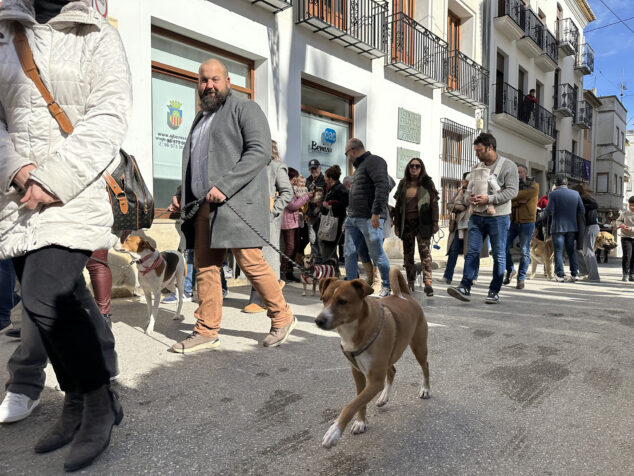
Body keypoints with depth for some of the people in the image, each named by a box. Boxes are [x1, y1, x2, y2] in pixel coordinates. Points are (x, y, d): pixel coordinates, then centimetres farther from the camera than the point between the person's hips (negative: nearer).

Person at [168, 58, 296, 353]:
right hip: (203, 206, 8)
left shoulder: (245, 109, 2)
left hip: (237, 203, -7)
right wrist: (180, 194, 16)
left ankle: (282, 318, 11)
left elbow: (260, 152, -13)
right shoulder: (201, 117, 27)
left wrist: (223, 187, -20)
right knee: (205, 267, 4)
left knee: (251, 263, -7)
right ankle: (206, 332, 13)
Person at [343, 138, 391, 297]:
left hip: (370, 219, -9)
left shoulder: (374, 161, -5)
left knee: (377, 254, -2)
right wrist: (348, 218, 24)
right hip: (353, 218, 9)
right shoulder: (359, 167, 24)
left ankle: (387, 286, 15)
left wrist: (376, 212, -25)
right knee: (349, 253, 5)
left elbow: (383, 186, -19)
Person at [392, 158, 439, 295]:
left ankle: (428, 282, -17)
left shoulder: (427, 183, 5)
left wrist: (435, 222, -7)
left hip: (422, 223, -3)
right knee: (408, 253, 5)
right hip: (407, 223, 4)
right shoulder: (403, 184, 13)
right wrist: (396, 224, 8)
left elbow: (434, 203, 1)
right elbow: (398, 205, 13)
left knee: (425, 251, -11)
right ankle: (410, 283, 12)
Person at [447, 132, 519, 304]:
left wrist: (489, 198, -22)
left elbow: (512, 191, -12)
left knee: (499, 255, 4)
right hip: (477, 216, 5)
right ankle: (465, 288, -5)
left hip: (498, 217, -4)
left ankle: (494, 291, 13)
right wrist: (469, 197, -5)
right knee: (472, 252, -3)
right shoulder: (477, 167, 14)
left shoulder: (508, 166, -4)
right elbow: (469, 188, 19)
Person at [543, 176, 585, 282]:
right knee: (571, 250, 15)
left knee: (558, 251, 1)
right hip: (572, 227, 4)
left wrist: (544, 212, 6)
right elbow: (582, 212, 4)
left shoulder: (553, 194, -8)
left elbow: (549, 211, -16)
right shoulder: (575, 194, 5)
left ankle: (560, 275, -2)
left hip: (558, 227, -4)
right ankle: (574, 274, 15)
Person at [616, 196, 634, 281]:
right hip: (626, 237, -1)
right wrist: (621, 225, -6)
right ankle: (625, 274, -3)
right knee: (627, 255, -11)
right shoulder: (624, 212, 3)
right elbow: (618, 220, 15)